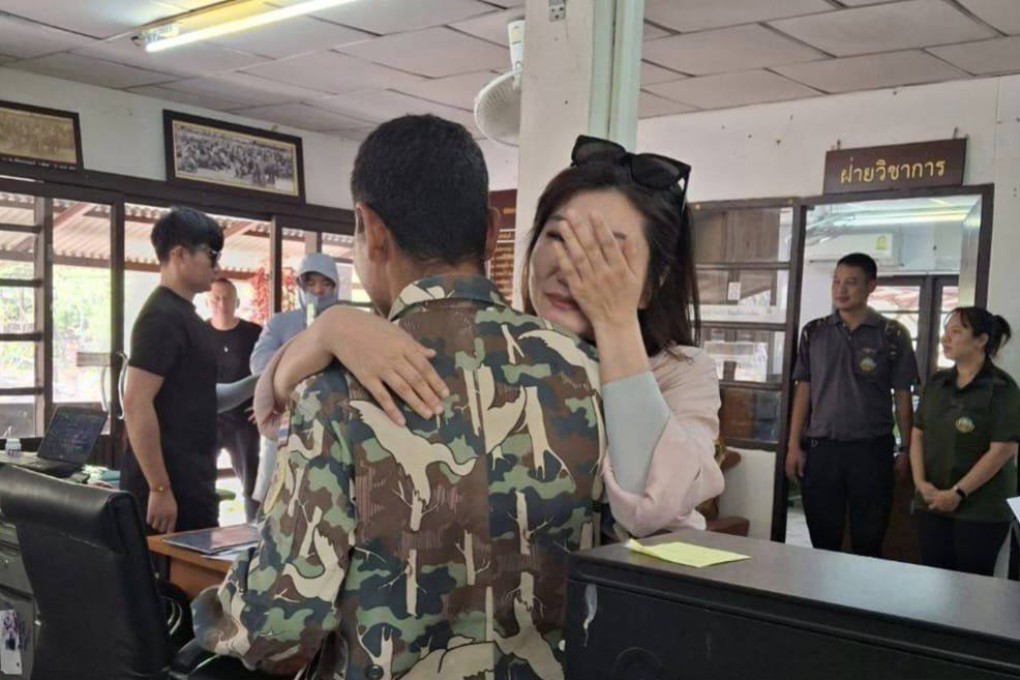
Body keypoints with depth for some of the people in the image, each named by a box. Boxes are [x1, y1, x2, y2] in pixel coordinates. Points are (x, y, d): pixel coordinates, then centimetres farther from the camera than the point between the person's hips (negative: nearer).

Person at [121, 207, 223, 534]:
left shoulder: (181, 313, 16)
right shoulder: (162, 316, -15)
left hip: (188, 481, 10)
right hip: (171, 484, -10)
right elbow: (136, 403, -22)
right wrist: (159, 488, -22)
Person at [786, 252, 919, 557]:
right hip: (820, 448, 2)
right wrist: (794, 445, 2)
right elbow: (803, 390, 7)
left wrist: (907, 450, -1)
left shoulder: (893, 335, 0)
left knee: (869, 543, 6)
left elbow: (903, 397, 3)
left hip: (872, 449, -2)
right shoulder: (814, 332, 6)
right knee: (823, 541, 8)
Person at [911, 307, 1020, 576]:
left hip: (981, 511, -5)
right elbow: (918, 434, 10)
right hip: (932, 504, 5)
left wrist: (958, 493, -15)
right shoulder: (937, 383, 9)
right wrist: (920, 482, -5)